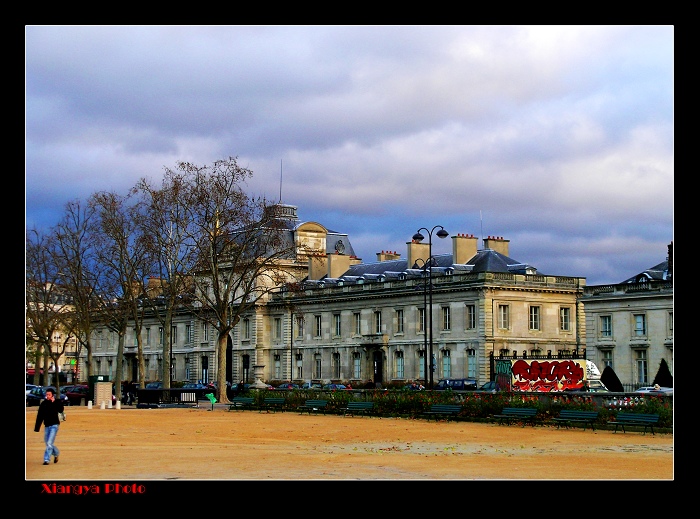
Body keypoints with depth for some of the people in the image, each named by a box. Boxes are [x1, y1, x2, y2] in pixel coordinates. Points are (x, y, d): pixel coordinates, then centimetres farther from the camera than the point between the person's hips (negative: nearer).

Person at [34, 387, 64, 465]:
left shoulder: (57, 402, -4)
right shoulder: (43, 403, 4)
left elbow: (60, 410, -24)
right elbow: (39, 416, 7)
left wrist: (54, 402, -24)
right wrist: (37, 427, 5)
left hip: (54, 425, -5)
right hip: (47, 426, 5)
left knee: (49, 443, -12)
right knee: (47, 442, 13)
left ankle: (46, 459, -9)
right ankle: (56, 454, 36)